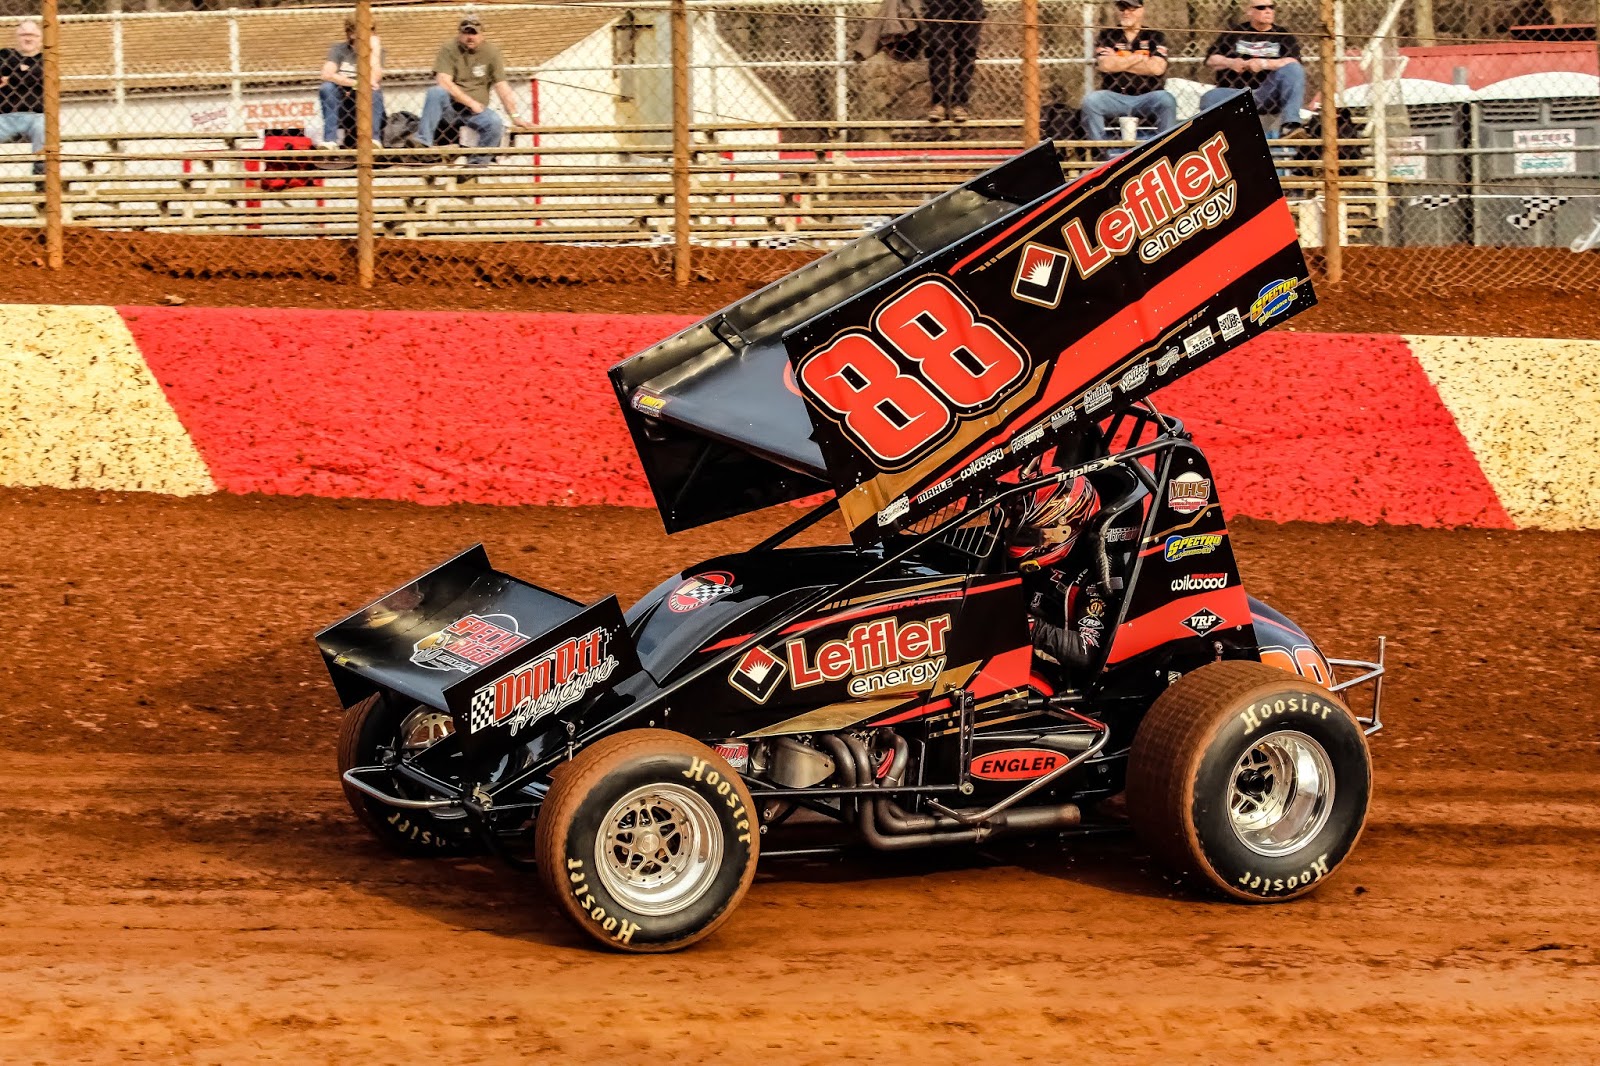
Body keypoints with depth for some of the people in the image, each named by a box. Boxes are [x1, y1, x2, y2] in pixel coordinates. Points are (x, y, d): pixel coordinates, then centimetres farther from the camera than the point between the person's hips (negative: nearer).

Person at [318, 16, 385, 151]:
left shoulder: (376, 50, 0)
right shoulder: (339, 48, 0)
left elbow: (374, 79, -17)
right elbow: (327, 74, -17)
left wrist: (375, 50, -15)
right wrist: (355, 83, -24)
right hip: (340, 103, 0)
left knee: (375, 91, -30)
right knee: (327, 88, -28)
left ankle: (374, 138, -35)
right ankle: (330, 139, -34)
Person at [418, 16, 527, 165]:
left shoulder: (491, 52, 3)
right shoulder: (448, 49, -4)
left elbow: (502, 87, -1)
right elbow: (444, 82, -15)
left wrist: (514, 117, -8)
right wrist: (470, 102, -16)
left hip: (476, 109, 2)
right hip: (451, 105, -2)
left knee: (496, 123, -29)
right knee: (436, 92, -33)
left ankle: (477, 163, -15)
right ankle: (423, 143, -39)